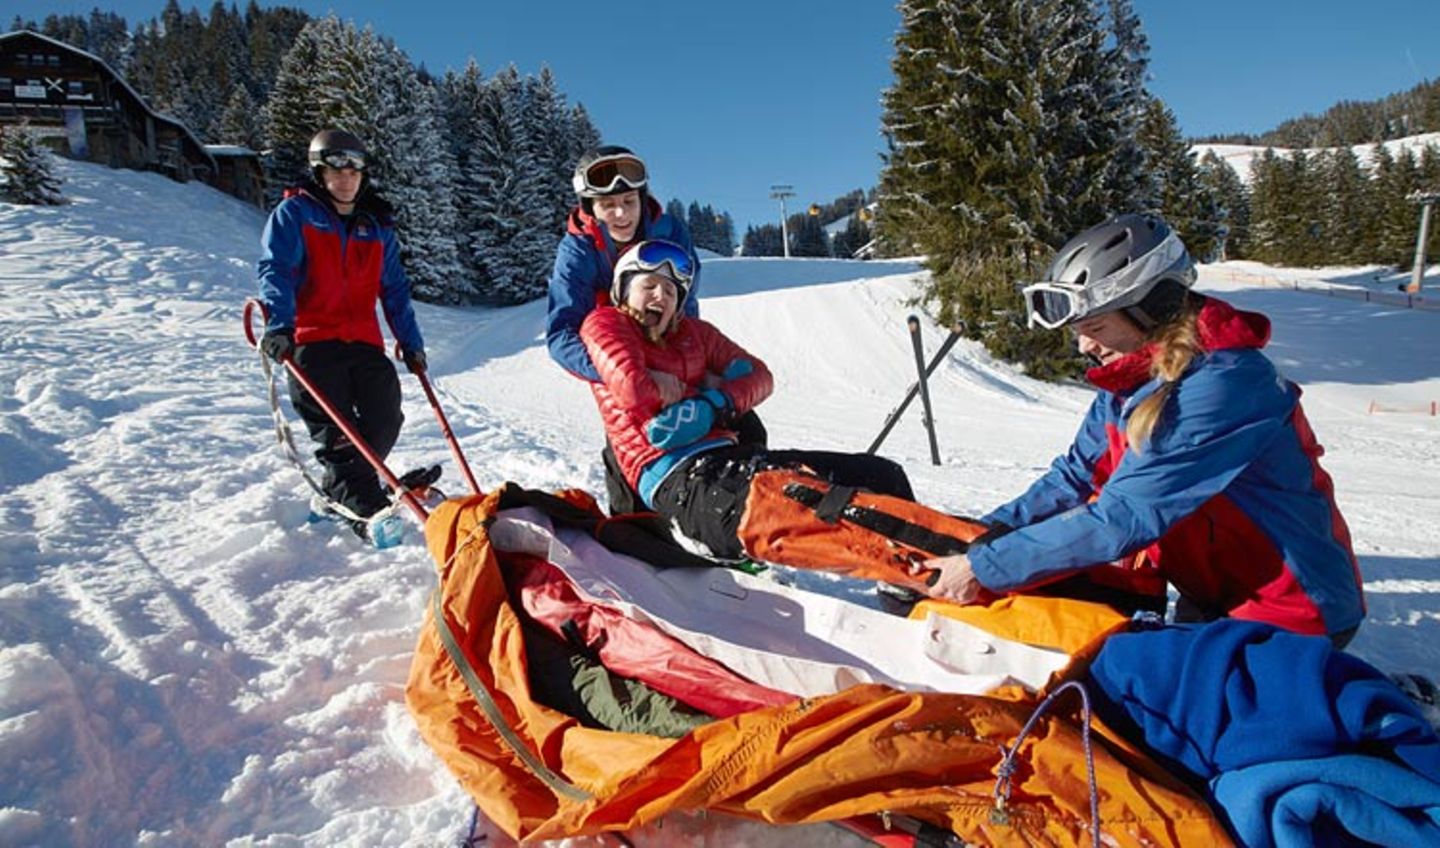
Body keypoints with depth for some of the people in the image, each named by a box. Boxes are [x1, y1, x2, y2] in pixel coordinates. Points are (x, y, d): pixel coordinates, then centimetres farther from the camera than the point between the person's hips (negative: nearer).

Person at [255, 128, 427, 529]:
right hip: (312, 341, -4)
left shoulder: (377, 226, 15)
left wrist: (410, 341, 12)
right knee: (336, 431, -5)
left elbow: (394, 288, 17)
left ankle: (341, 488, 19)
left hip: (365, 341, 4)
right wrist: (279, 325, -26)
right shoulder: (294, 213, 2)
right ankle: (363, 504, 2)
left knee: (386, 419, -2)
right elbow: (276, 270, -10)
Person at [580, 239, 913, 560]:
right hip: (674, 474, -7)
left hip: (724, 454, 8)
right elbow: (633, 389, -9)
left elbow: (758, 375, 16)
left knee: (882, 475, -3)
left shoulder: (693, 332, 27)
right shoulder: (604, 323, 12)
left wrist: (710, 407, -5)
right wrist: (711, 390, 5)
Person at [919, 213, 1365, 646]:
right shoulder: (1133, 379, -1)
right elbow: (1075, 477, 0)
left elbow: (1122, 517, -31)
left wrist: (985, 568, -29)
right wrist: (985, 534, -14)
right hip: (1216, 601, 8)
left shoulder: (1220, 385, -27)